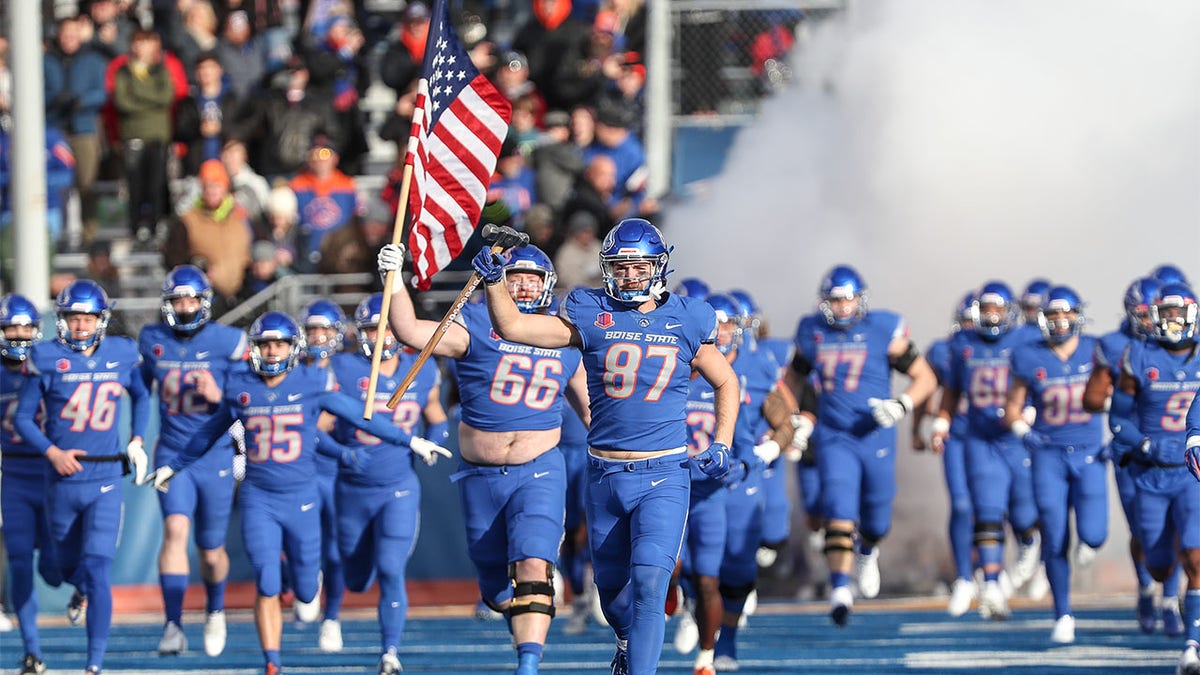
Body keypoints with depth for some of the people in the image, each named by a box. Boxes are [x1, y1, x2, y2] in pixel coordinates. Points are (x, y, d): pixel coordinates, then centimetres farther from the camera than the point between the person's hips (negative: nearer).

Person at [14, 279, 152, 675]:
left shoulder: (122, 355, 0)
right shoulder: (47, 359, -6)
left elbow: (140, 397, 20)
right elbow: (23, 418, -1)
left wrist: (137, 441, 7)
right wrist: (53, 452, -15)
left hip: (105, 481, -1)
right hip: (62, 479, 1)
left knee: (97, 572, -12)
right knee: (69, 565, 18)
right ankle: (82, 589, 56)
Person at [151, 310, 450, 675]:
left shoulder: (313, 385, -4)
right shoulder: (240, 388, 2)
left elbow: (361, 417, 4)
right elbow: (210, 432, 19)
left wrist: (409, 441, 5)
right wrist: (175, 465, 29)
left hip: (301, 498, 0)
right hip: (258, 499, 0)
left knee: (306, 591, 7)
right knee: (267, 587, -11)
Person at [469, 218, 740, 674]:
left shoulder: (687, 322, 2)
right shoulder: (592, 316, 1)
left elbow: (725, 383, 16)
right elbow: (512, 328, -1)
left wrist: (722, 444, 5)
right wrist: (494, 281, -14)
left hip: (664, 476, -2)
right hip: (605, 477, 2)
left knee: (649, 581, -19)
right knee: (612, 587, 15)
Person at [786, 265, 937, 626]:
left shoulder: (884, 331, -7)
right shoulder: (812, 333, 3)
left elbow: (925, 378, -2)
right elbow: (794, 376, 22)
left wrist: (901, 406, -18)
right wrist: (794, 419, 10)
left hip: (876, 437, 0)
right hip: (834, 438, 1)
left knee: (876, 519, 13)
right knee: (839, 512, -18)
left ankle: (868, 553, 49)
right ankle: (839, 591, -23)